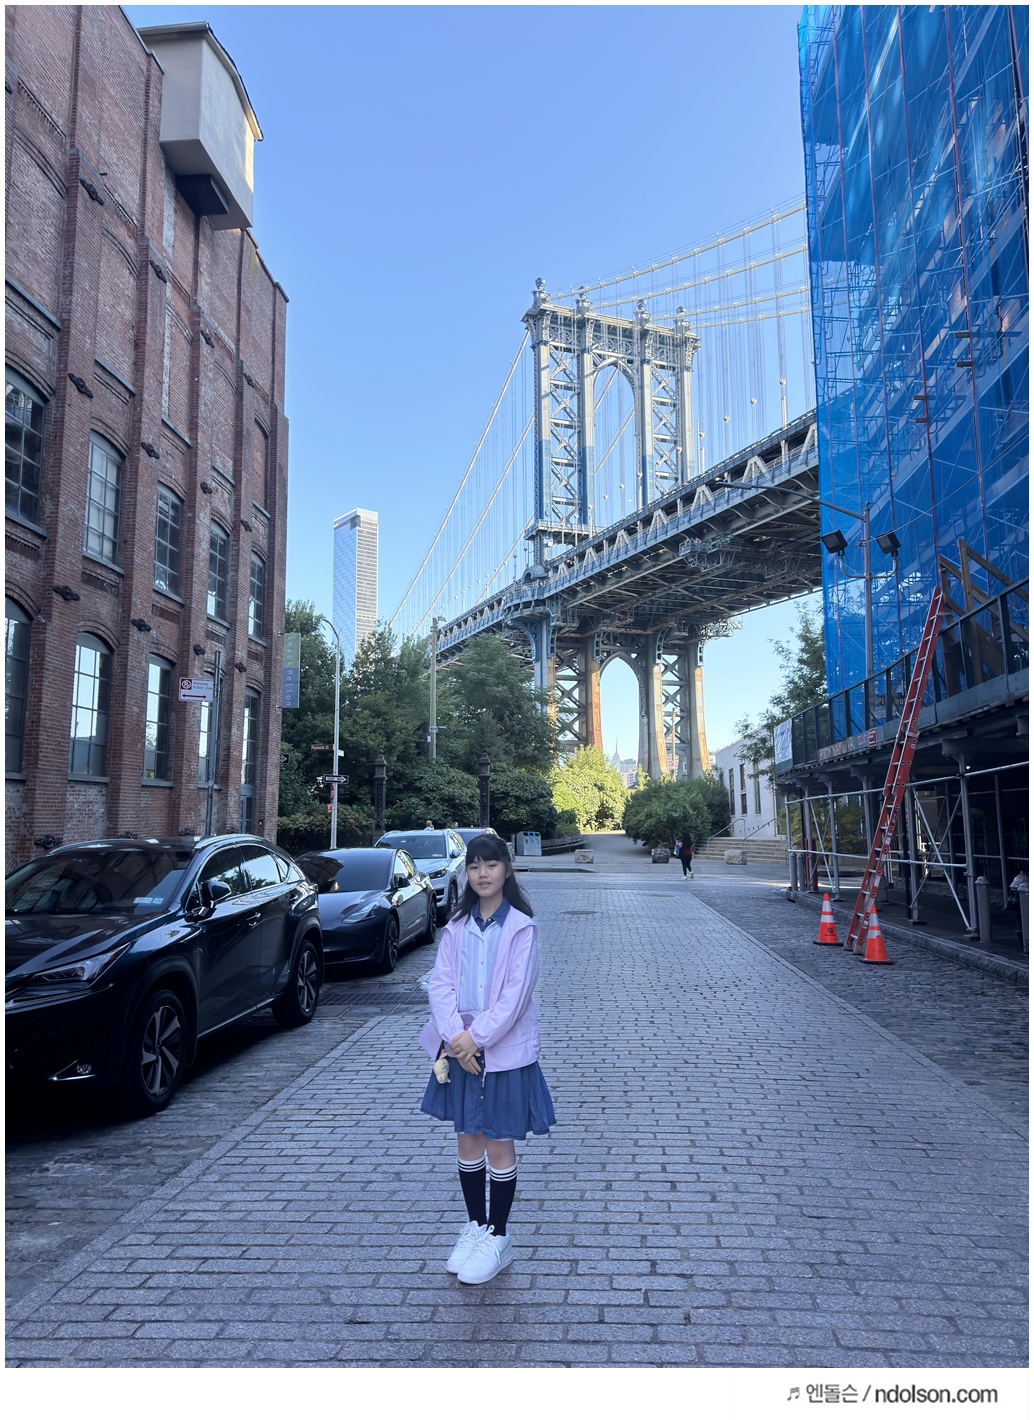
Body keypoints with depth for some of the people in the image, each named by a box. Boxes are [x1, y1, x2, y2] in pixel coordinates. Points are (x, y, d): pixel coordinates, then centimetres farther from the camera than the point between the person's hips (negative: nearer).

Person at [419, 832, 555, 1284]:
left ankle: (497, 1238, 22)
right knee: (467, 1141, 14)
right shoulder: (457, 926, 4)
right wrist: (455, 1034, -16)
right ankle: (474, 1225, 32)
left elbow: (516, 992, -15)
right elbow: (440, 982, -2)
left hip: (504, 1050, -4)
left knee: (498, 1145, 7)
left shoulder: (520, 927, -9)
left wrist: (477, 1036, -18)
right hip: (460, 1049, 4)